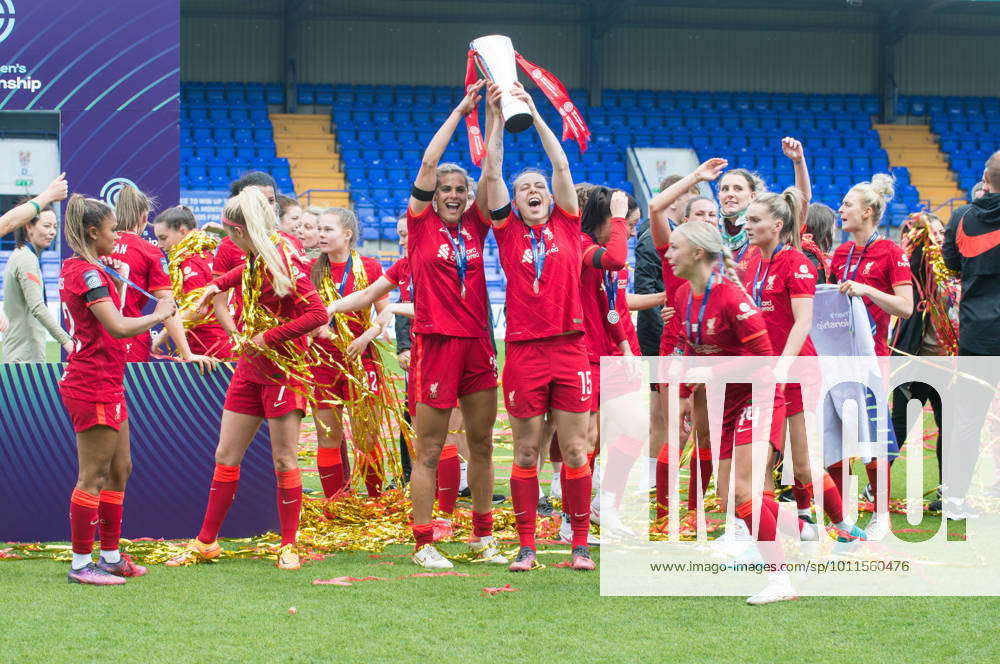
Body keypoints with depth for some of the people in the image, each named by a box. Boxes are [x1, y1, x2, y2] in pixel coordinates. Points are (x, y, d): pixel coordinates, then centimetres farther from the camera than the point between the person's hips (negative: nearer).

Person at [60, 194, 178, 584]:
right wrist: (159, 315, -12)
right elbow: (118, 327, -26)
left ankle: (111, 556, 23)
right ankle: (81, 564, 3)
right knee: (93, 477, -3)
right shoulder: (88, 273, -18)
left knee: (119, 471, 15)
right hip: (94, 387, -10)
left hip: (105, 385, 10)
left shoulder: (77, 268, 13)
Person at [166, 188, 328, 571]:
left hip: (283, 371, -8)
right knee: (226, 456, 8)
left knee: (284, 460, -2)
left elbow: (318, 314, -24)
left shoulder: (283, 259, -18)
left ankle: (288, 546, 9)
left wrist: (268, 338, -21)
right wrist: (218, 284, 21)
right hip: (249, 370, 8)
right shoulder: (254, 258, 7)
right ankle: (206, 542, 15)